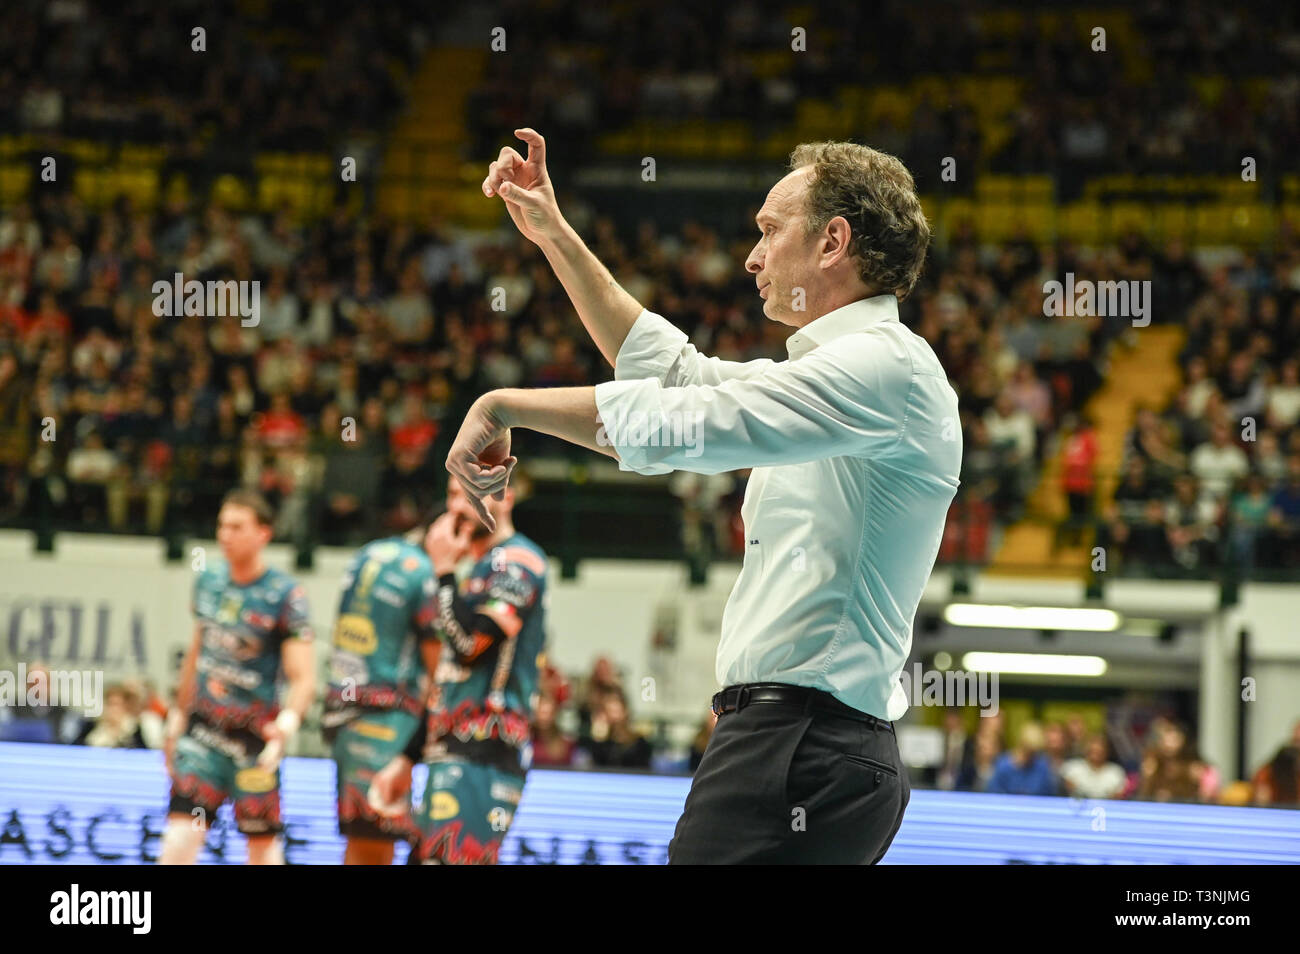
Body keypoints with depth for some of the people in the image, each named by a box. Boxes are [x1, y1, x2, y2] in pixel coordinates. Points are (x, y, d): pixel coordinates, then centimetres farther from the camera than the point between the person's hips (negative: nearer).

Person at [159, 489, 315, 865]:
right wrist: (179, 714, 23)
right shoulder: (208, 579, 6)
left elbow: (303, 678, -14)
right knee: (181, 831, -6)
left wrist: (286, 725, -31)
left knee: (262, 844, 6)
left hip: (254, 734, -4)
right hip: (204, 727, 4)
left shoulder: (284, 595, -11)